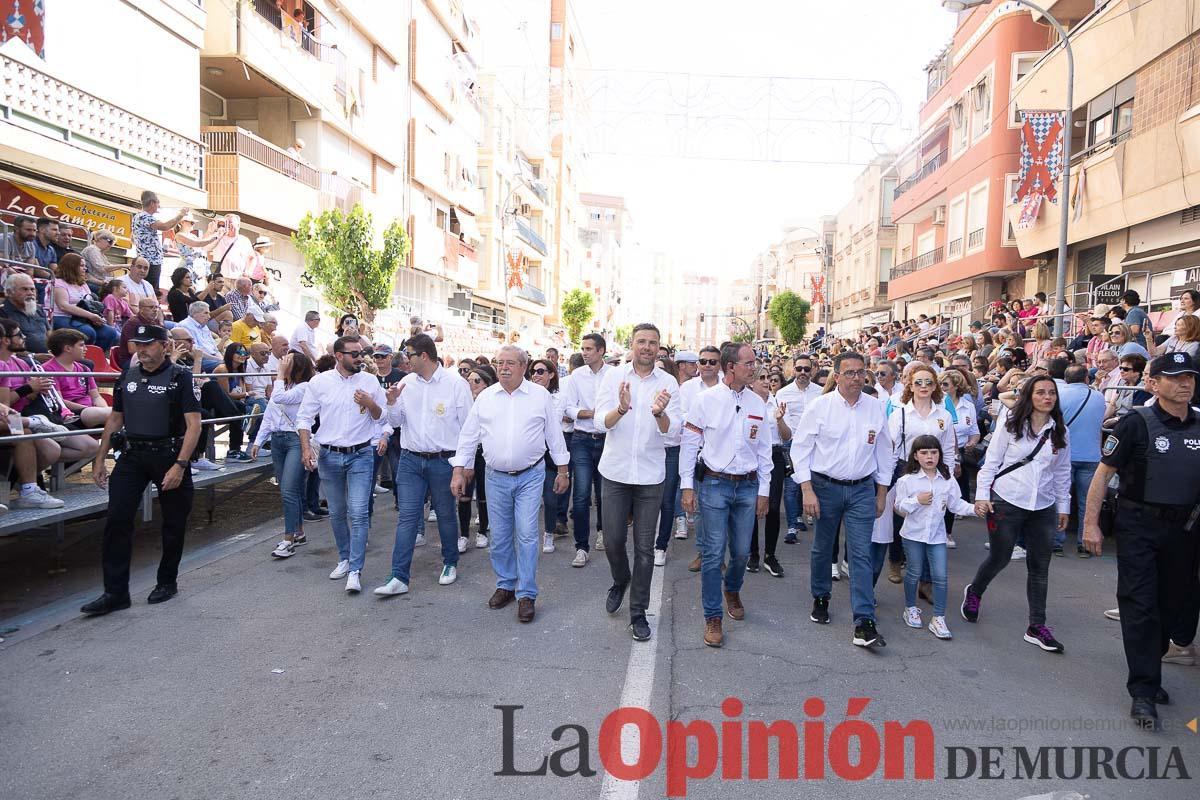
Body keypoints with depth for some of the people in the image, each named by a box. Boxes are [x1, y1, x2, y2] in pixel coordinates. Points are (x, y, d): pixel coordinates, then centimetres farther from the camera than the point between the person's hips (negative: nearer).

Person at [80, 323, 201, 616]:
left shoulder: (180, 377, -8)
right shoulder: (127, 377, 9)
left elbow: (194, 424, -13)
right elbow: (115, 419, 17)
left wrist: (179, 465, -20)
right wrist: (99, 459, 14)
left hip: (169, 455, -4)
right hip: (132, 455, 4)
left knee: (173, 523, 7)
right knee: (117, 520, -4)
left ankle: (167, 581, 25)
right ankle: (115, 592, 4)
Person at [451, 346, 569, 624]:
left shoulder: (540, 396, -2)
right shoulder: (485, 397, 3)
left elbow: (554, 434, 3)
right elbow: (468, 436, 7)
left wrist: (562, 471, 5)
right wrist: (459, 472, 3)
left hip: (530, 476, -2)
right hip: (496, 477, 3)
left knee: (527, 535, -5)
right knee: (500, 537, 10)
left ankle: (526, 594, 6)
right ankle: (505, 585, 28)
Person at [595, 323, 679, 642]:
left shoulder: (668, 383, -2)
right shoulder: (613, 376, -3)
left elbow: (671, 429, -11)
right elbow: (601, 423, -11)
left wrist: (659, 413, -34)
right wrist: (621, 408, -33)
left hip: (650, 475, 0)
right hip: (615, 471, 0)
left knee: (644, 547, 6)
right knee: (613, 541, 7)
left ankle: (638, 612, 20)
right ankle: (620, 580, 39)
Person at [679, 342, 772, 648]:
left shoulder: (757, 403, 5)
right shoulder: (706, 399, -6)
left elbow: (764, 450, 11)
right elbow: (689, 443, -3)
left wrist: (764, 491, 9)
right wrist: (687, 486, -5)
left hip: (747, 486, 4)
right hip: (714, 484, -4)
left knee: (742, 552, 13)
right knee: (714, 553, -1)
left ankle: (733, 591, 43)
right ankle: (713, 617, 13)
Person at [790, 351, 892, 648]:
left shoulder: (876, 407, 1)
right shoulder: (819, 406, -8)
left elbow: (883, 451, 10)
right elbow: (800, 448, -6)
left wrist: (881, 493, 11)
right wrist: (807, 491, -11)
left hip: (862, 489, 2)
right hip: (826, 486, -1)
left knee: (861, 554, -2)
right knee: (822, 548, 13)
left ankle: (864, 623, 1)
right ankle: (820, 599, 36)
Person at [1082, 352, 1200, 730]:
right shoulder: (1137, 424, -10)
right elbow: (1103, 473, -8)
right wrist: (1091, 524, -12)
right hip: (1139, 525, -5)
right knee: (1140, 605, -4)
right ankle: (1143, 692, 0)